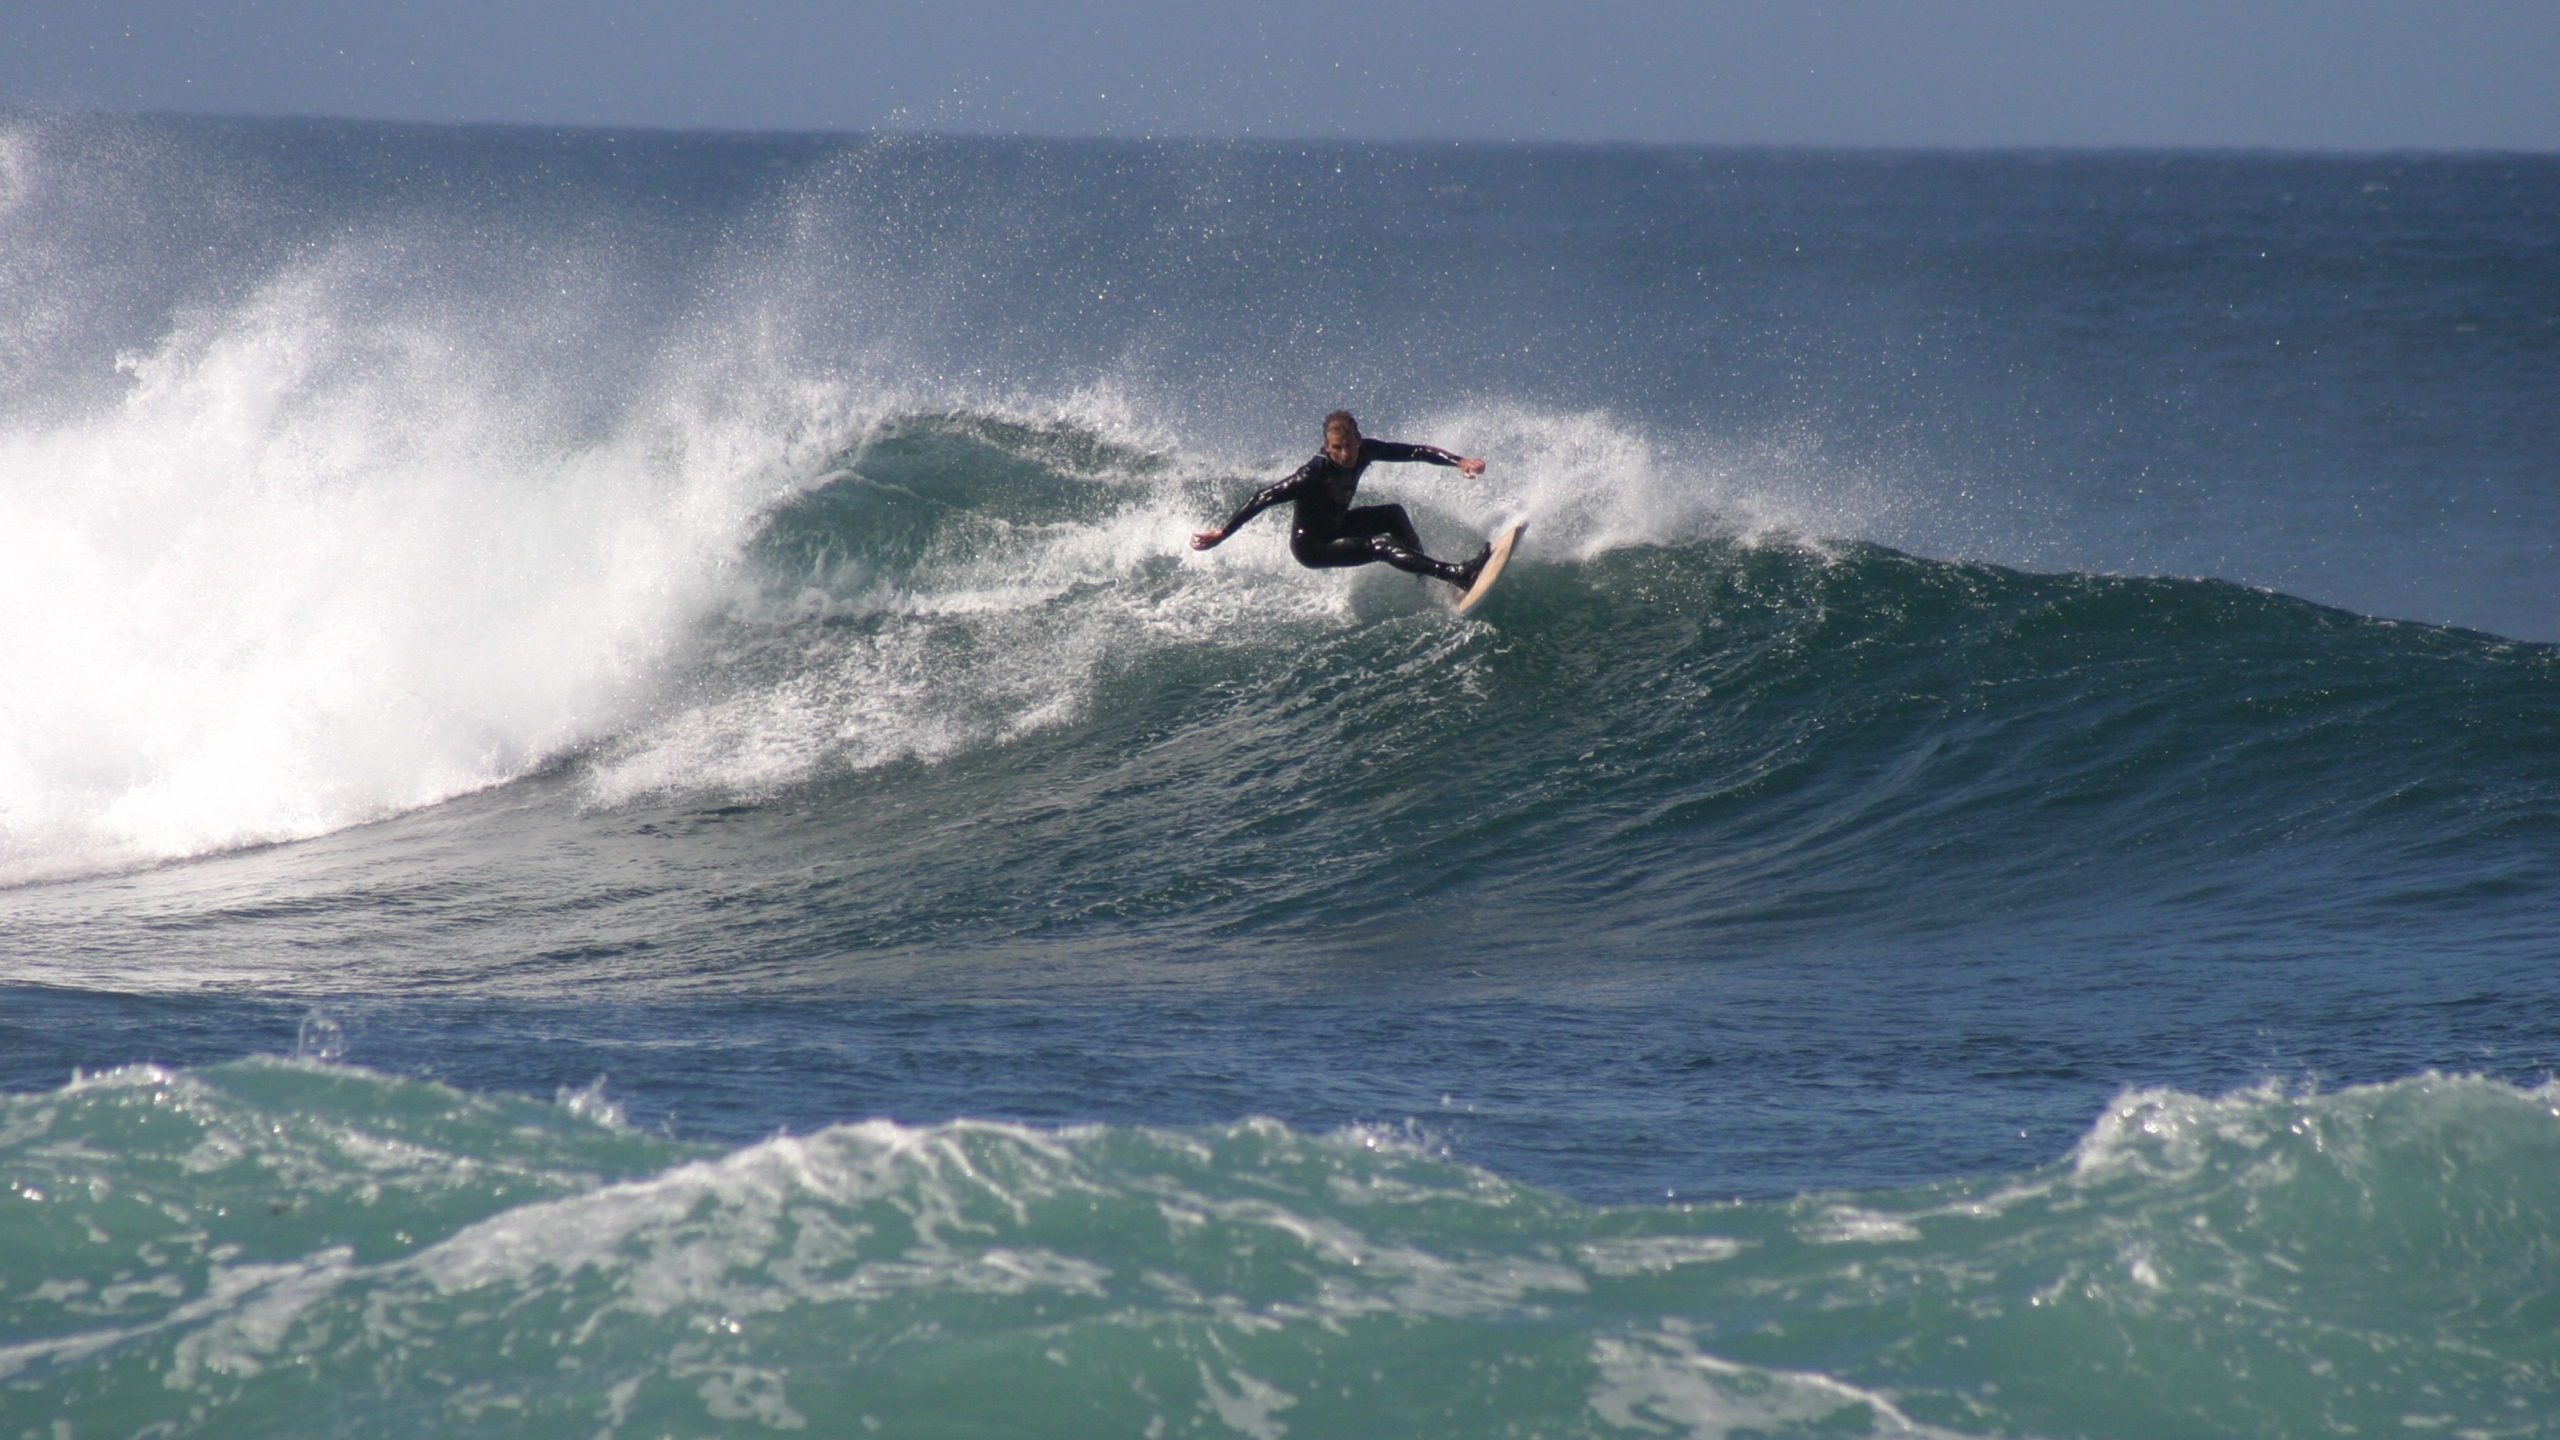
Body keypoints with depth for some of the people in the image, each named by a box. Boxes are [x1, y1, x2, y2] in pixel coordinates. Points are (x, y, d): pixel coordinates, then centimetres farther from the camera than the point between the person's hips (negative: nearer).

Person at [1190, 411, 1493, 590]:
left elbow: (1417, 451, -15)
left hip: (1336, 526, 8)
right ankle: (1460, 576, -34)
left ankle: (1424, 578, 5)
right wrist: (1221, 533, -32)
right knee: (1383, 545, -23)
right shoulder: (1315, 473, -32)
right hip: (1311, 545, -8)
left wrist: (1459, 462, -28)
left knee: (1395, 514, -1)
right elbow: (1265, 500, -31)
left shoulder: (1364, 452, -15)